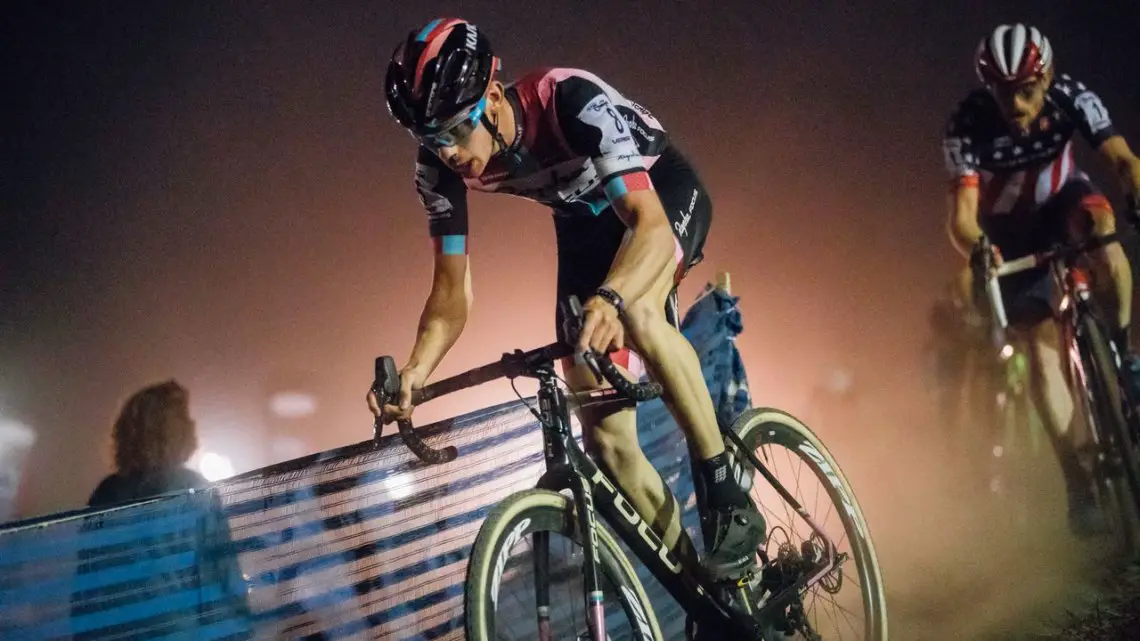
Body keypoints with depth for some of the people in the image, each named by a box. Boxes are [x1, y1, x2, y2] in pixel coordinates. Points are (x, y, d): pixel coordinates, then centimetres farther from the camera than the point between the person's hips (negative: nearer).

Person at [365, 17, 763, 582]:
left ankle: (730, 499, -23)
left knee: (635, 311, -41)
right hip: (584, 224, 5)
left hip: (665, 194, -5)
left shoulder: (574, 101, -38)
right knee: (605, 435, -5)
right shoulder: (439, 166, -22)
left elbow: (651, 225, -48)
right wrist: (413, 373, -34)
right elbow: (452, 290, -17)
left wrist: (608, 300, -68)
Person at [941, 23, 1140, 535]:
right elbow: (962, 210, -38)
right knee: (1041, 344, -14)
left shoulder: (1071, 95, -25)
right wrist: (975, 247, -60)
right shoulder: (968, 125, -31)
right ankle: (1077, 483, -12)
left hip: (1062, 201, 2)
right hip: (1011, 233, -1)